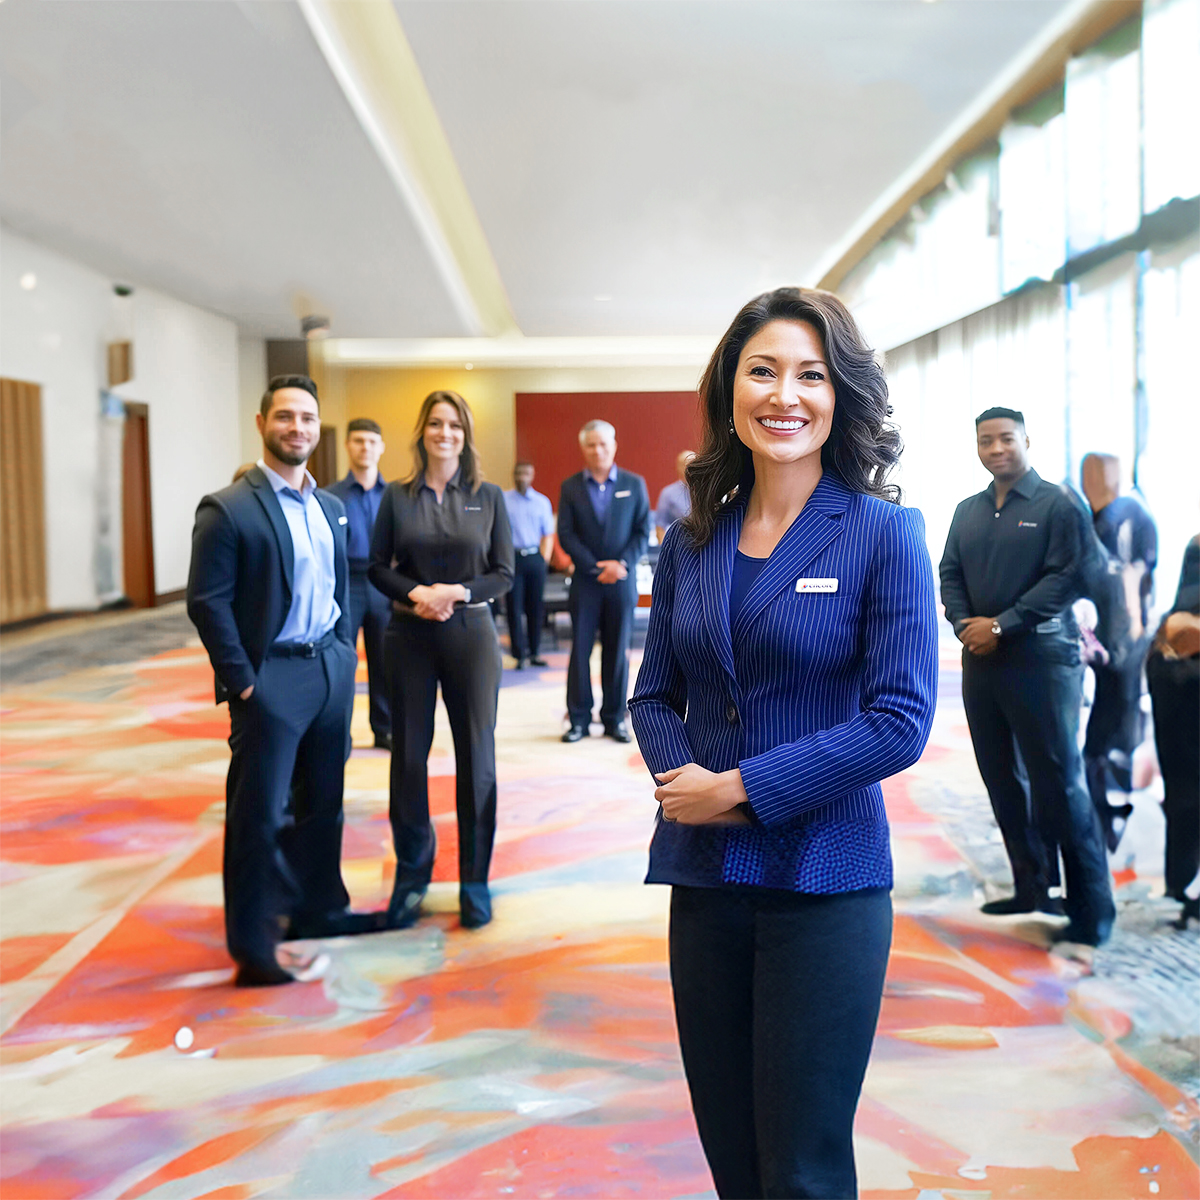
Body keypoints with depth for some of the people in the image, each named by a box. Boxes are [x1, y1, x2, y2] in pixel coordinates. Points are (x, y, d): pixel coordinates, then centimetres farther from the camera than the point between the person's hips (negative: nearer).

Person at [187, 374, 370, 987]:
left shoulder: (330, 507, 11)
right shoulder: (228, 508, -11)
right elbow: (207, 602, -14)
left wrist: (345, 653, 10)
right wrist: (241, 681, -16)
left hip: (331, 668, 7)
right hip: (271, 676, -7)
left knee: (324, 803, 16)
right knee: (258, 815, 1)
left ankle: (319, 909, 32)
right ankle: (252, 947, 12)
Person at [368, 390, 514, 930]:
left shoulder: (488, 497, 3)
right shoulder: (397, 497, 4)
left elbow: (504, 573, 1)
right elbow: (378, 566, 3)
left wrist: (459, 593, -15)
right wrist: (417, 594, -15)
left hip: (470, 633, 0)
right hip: (409, 636, 1)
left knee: (476, 754, 2)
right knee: (408, 753, 5)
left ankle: (475, 880, 15)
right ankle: (411, 872, 21)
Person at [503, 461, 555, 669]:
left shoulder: (542, 501, 10)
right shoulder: (502, 501, 3)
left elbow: (548, 534, 13)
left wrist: (544, 558, 4)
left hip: (535, 558, 2)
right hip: (512, 558, -2)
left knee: (535, 607, 4)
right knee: (514, 607, -3)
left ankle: (534, 652, 13)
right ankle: (520, 655, 2)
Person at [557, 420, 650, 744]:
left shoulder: (634, 484, 5)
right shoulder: (570, 486, 4)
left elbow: (643, 531, 2)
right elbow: (566, 534, -2)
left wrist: (621, 564, -12)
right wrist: (595, 568, -11)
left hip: (621, 581, 0)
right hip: (585, 581, 0)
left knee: (617, 651, 5)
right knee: (580, 650, 1)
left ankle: (614, 718, 13)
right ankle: (579, 719, 8)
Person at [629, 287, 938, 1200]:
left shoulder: (884, 533, -8)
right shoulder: (692, 540, 6)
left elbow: (901, 721, -13)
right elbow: (656, 695, 10)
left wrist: (741, 787, -16)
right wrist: (679, 777, -11)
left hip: (824, 883, -4)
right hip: (704, 875, 5)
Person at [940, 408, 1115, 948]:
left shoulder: (1058, 504, -4)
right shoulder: (967, 511, 15)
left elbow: (1066, 577, -12)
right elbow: (950, 574, 10)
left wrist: (1000, 625, -17)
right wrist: (964, 624, -9)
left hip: (1042, 659, -6)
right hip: (980, 661, 6)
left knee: (1058, 783, -7)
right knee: (1002, 778, 11)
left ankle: (1091, 908, 2)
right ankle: (1032, 887, 23)